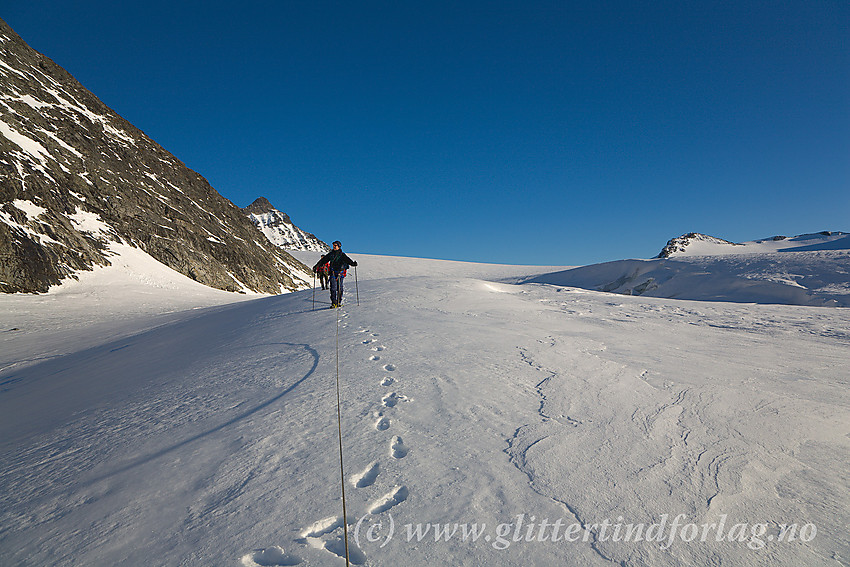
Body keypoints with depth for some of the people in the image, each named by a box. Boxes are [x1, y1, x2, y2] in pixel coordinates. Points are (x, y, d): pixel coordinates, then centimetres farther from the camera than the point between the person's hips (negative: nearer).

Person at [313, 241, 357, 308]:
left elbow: (347, 260, -11)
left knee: (339, 288, -1)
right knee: (333, 288, -7)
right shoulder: (330, 254, 11)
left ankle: (339, 302, 10)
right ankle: (333, 303, -7)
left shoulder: (342, 255, 3)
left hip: (340, 272, -1)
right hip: (333, 273, 2)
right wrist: (317, 265, 9)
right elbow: (323, 260, 14)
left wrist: (353, 263, -30)